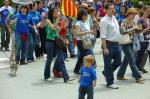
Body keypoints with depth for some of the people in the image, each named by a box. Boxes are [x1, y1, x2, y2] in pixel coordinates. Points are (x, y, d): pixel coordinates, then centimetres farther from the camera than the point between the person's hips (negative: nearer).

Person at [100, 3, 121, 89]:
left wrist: (118, 42, 16)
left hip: (116, 44, 8)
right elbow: (103, 36, -17)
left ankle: (106, 73, 34)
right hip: (109, 44, -8)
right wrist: (105, 48, -21)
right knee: (108, 64, 3)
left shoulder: (114, 18, 11)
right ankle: (110, 83, 14)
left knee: (118, 62, 12)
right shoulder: (104, 21, -13)